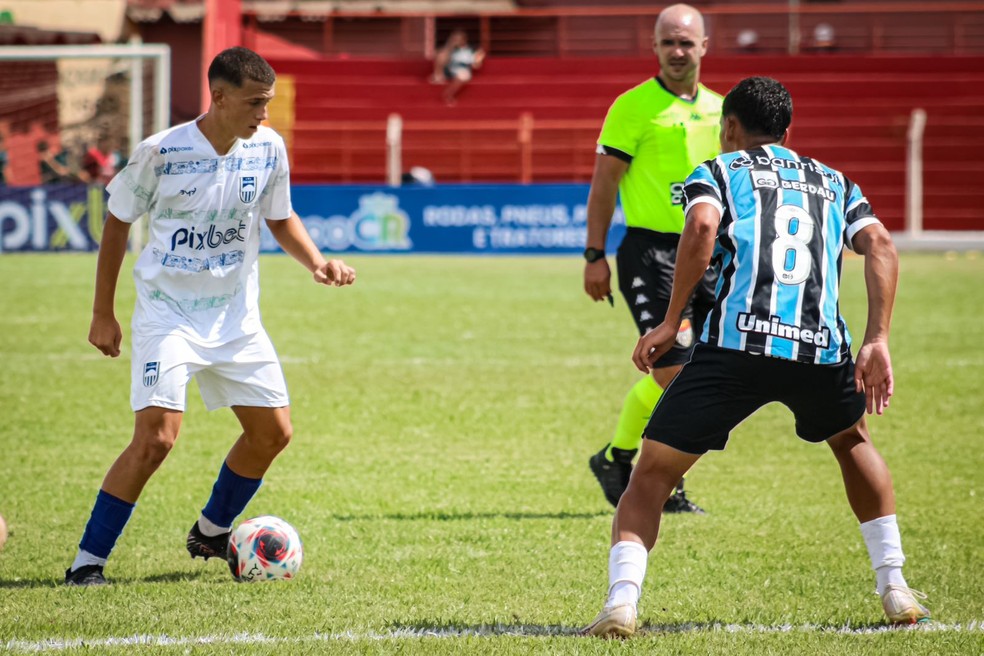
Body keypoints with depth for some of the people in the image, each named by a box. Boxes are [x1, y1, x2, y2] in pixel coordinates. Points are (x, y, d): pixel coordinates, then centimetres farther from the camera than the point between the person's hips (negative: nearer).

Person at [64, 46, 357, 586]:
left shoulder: (268, 148, -4)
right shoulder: (161, 153, -16)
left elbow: (280, 218, 14)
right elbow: (117, 222, -2)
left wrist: (317, 262, -6)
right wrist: (103, 314, 1)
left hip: (236, 317, 6)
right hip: (167, 314, -5)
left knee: (273, 431, 5)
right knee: (156, 437, -19)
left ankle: (211, 532, 29)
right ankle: (87, 561, -11)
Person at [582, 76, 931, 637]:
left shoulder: (717, 173, 17)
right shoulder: (833, 183, 27)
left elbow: (702, 228, -6)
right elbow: (881, 247, 9)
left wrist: (671, 323, -3)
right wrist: (878, 342, 6)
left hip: (736, 345, -3)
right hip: (822, 349, 3)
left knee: (652, 476, 7)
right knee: (853, 441, 34)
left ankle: (623, 601, -14)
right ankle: (896, 588, 28)